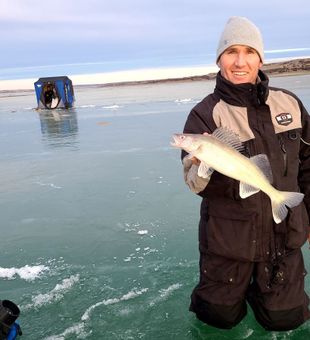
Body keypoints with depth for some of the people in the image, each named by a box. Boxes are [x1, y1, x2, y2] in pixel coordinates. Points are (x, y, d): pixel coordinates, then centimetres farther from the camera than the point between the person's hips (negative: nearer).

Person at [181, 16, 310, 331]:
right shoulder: (205, 113, -14)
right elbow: (196, 185, -21)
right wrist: (203, 166, -43)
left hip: (283, 231, 3)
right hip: (229, 236, -2)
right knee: (221, 317, 14)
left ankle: (257, 284, 43)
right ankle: (236, 284, 45)